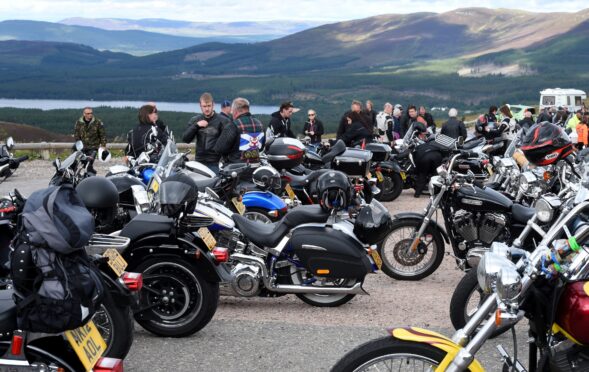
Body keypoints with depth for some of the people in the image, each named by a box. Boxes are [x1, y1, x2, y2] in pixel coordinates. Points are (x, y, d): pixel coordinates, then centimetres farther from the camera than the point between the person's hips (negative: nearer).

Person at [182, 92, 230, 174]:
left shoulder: (222, 121, -1)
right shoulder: (195, 120, 12)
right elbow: (185, 139, 4)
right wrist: (196, 125, -9)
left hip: (215, 163, -4)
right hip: (199, 162, 4)